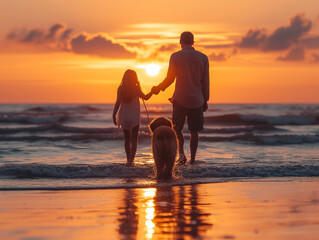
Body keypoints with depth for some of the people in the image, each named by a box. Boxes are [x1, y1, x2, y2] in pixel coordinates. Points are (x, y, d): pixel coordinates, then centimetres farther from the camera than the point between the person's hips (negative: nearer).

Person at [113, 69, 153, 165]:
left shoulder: (120, 89, -4)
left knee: (127, 139, 14)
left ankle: (128, 159, 16)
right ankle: (131, 158, -16)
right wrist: (152, 91, 15)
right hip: (134, 117, -2)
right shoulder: (136, 88, -8)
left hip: (123, 117, 2)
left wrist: (114, 115, 0)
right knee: (134, 139, -1)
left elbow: (118, 103, -6)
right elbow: (145, 97, 1)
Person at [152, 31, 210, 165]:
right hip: (197, 100, 2)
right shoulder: (203, 57, 3)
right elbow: (205, 81, 5)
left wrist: (158, 88, 13)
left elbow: (170, 78, -4)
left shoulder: (175, 56, -4)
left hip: (180, 99, -2)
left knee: (177, 128, 10)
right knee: (194, 131, 7)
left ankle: (181, 153, -10)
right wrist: (205, 100, 12)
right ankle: (192, 159, 6)